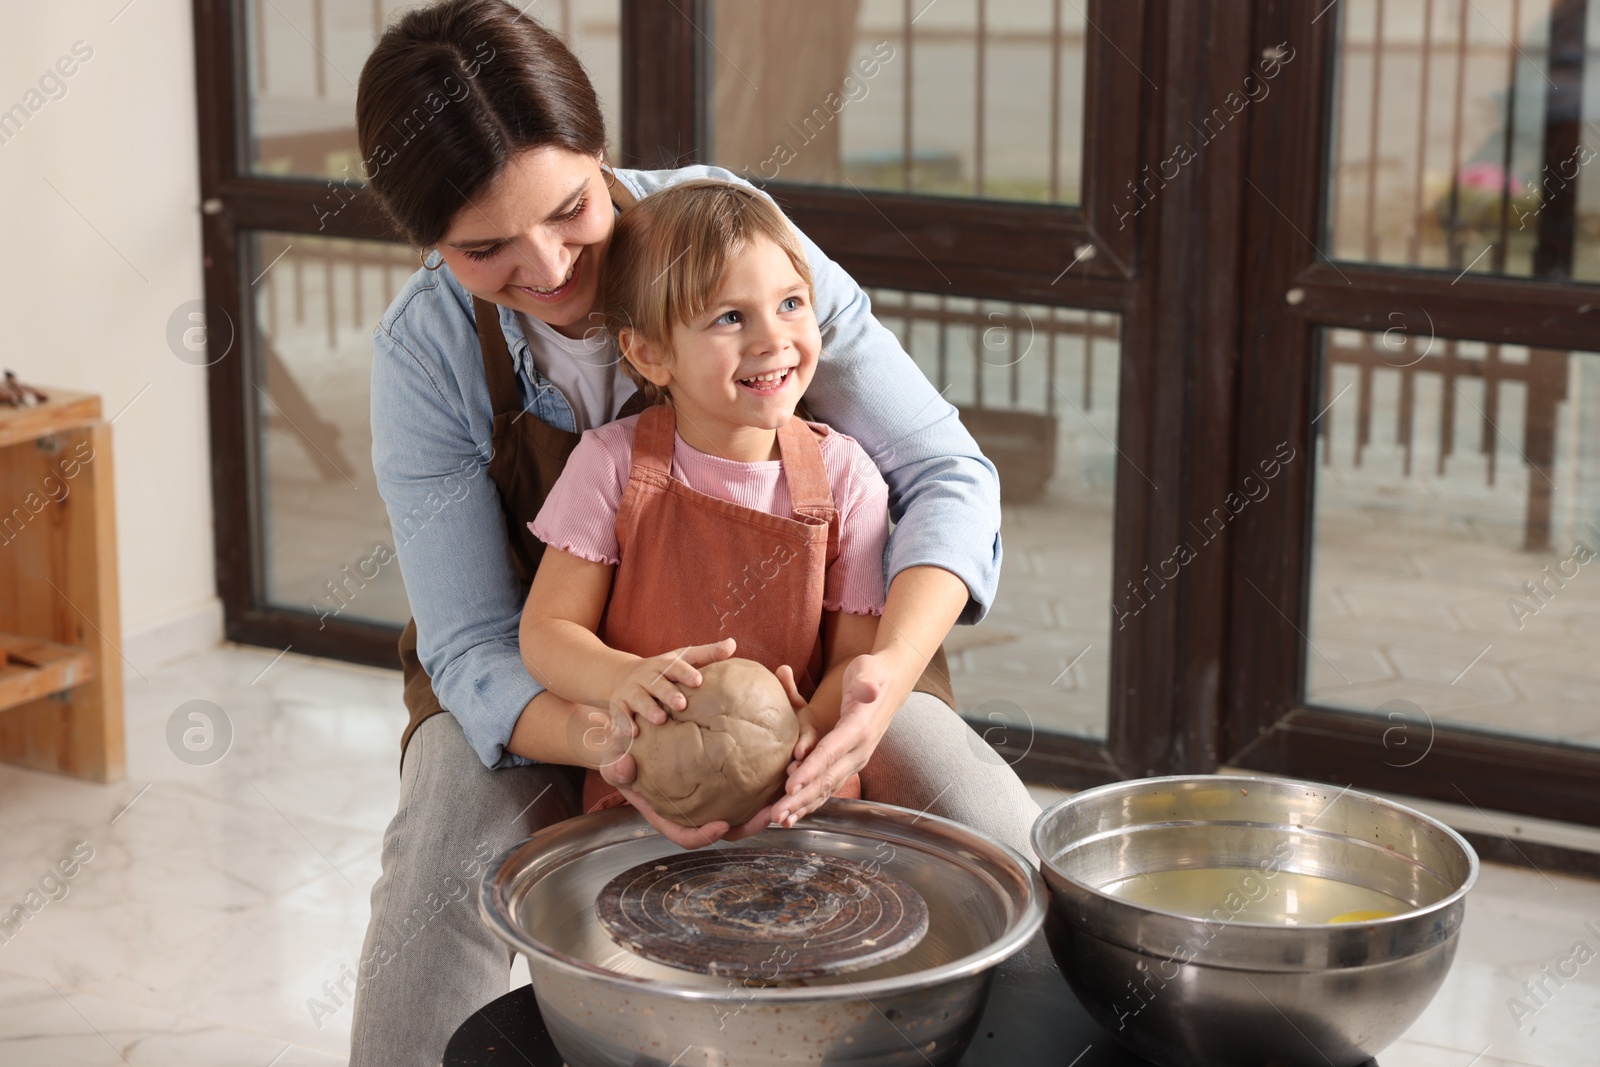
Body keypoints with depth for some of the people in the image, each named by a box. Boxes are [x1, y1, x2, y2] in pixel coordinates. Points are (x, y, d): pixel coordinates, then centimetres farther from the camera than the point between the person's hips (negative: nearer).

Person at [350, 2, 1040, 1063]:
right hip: (541, 687, 0)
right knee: (436, 897, -31)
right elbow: (471, 647, -19)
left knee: (1016, 857, -20)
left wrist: (888, 676, -40)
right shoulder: (425, 354, -18)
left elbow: (947, 474, -20)